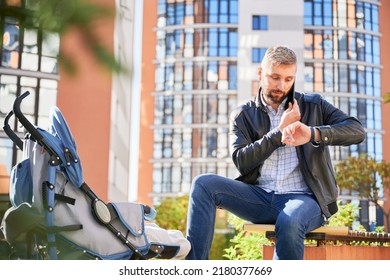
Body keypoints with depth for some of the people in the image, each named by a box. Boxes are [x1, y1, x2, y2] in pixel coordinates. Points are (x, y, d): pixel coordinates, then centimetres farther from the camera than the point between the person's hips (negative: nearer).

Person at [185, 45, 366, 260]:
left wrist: (313, 133, -21)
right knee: (204, 184, -21)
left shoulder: (313, 105, 10)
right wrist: (280, 131, -6)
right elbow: (241, 161, -2)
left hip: (303, 197, -2)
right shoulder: (243, 115, 12)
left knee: (289, 222, -38)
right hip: (260, 198, 2)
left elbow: (357, 131, -4)